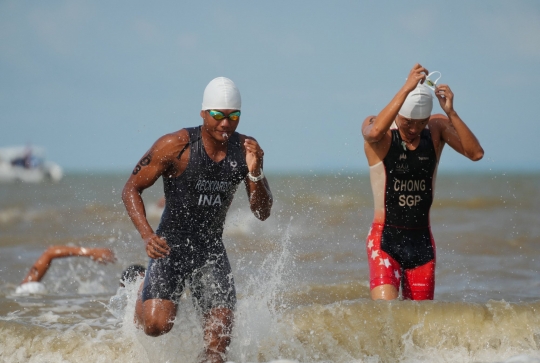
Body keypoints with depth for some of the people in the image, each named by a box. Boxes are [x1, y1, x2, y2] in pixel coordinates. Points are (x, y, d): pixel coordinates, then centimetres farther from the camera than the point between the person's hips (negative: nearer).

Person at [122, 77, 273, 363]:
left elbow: (262, 213, -3)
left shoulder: (246, 149, -5)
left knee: (221, 330, -8)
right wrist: (147, 235, -25)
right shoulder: (175, 146, -17)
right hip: (171, 245, -3)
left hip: (212, 249, 3)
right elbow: (131, 189, -10)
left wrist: (255, 173, -21)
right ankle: (141, 289, 19)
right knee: (156, 324, -16)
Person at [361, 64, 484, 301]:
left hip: (422, 241, 4)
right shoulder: (377, 130, -8)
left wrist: (450, 112, -24)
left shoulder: (437, 128, 1)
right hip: (385, 239, -3)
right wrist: (406, 89, -35)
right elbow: (374, 132, -34)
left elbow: (476, 153, -13)